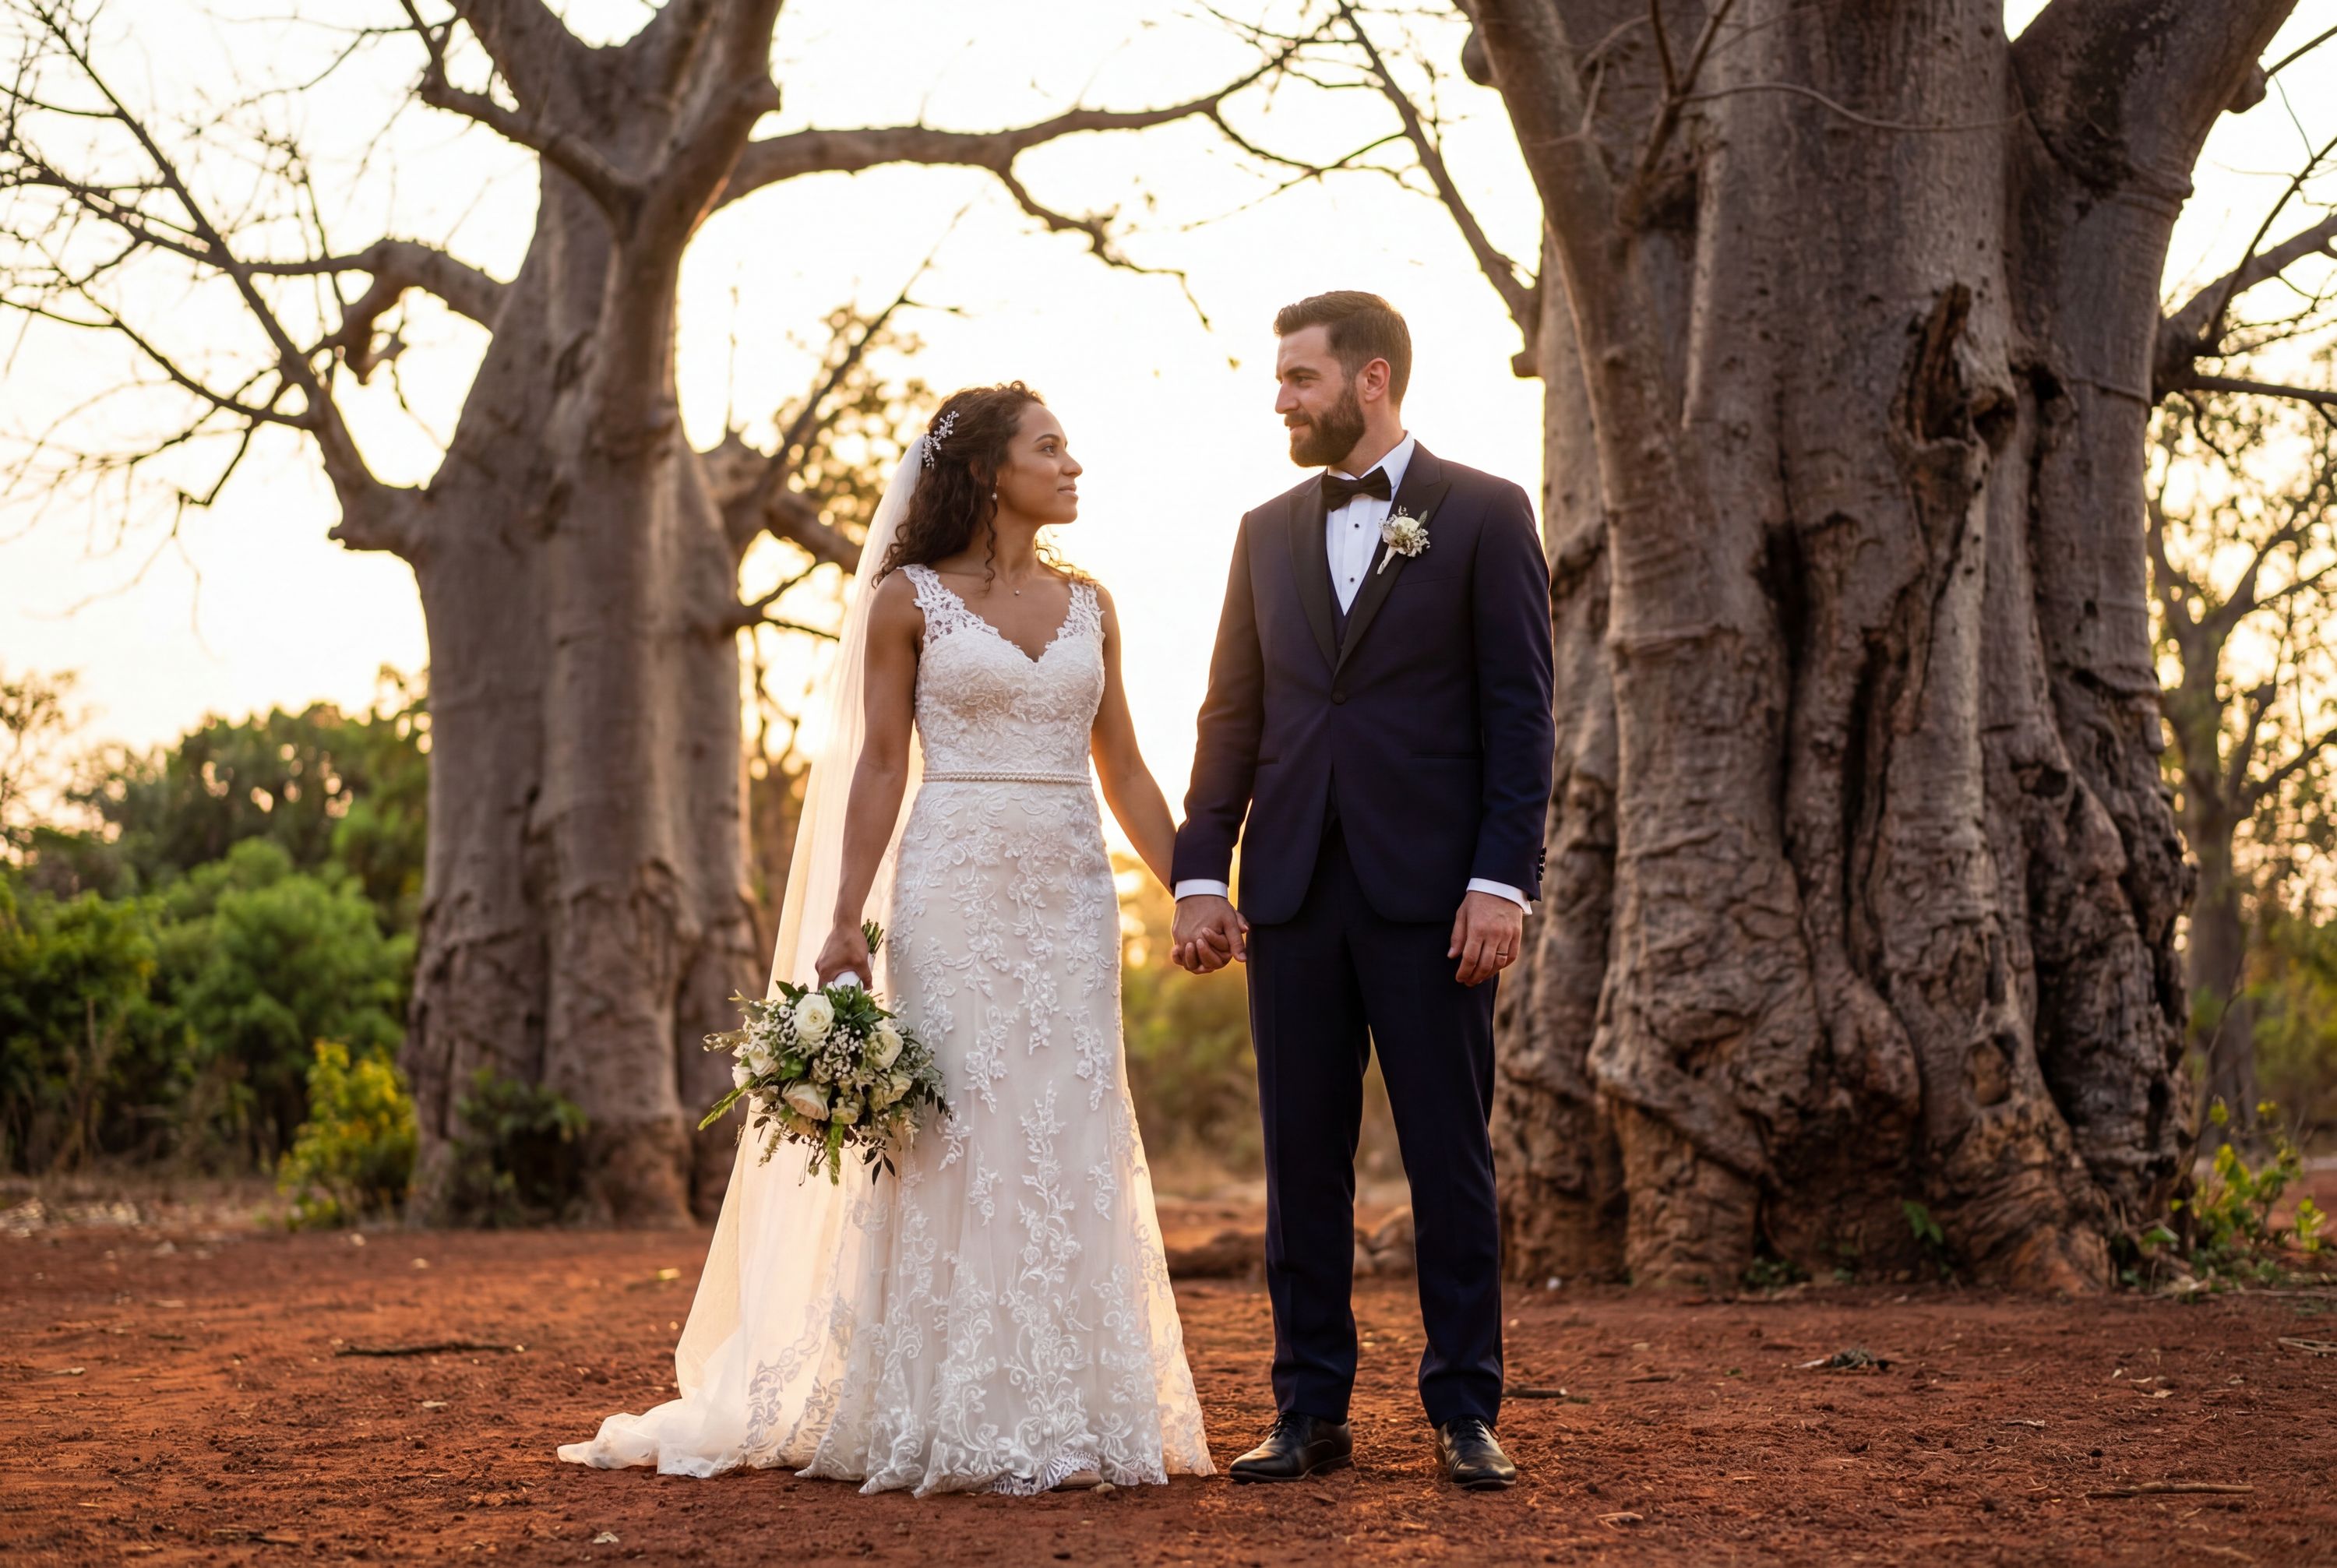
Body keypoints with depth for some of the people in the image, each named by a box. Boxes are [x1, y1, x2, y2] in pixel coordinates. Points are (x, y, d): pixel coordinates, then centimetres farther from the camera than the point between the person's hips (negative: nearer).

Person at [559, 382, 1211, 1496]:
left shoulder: (1088, 606, 12)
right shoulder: (908, 600, 0)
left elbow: (1123, 771, 14)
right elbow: (879, 767, -2)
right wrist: (844, 924, -9)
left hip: (1070, 897, 4)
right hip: (954, 892, -4)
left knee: (1070, 1144, 4)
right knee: (959, 1141, -4)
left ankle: (1067, 1416, 11)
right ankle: (959, 1426, 3)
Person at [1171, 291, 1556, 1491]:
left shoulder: (1483, 515, 2)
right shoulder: (1269, 532, 15)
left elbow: (1519, 713, -3)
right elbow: (1232, 715, 14)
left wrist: (1502, 880, -12)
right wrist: (1200, 872, 3)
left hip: (1429, 889, -4)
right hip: (1291, 889, 4)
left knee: (1449, 1153, 1)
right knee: (1302, 1157, 6)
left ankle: (1464, 1412, 9)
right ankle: (1310, 1411, 13)